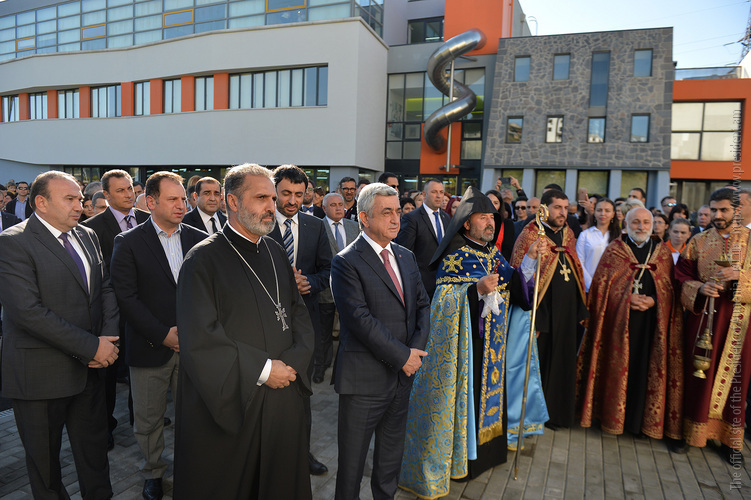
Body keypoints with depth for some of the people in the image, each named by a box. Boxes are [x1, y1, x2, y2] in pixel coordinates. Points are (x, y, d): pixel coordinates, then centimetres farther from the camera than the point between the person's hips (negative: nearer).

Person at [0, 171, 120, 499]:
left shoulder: (87, 236, 7)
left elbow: (106, 288, 9)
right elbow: (27, 312, -22)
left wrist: (108, 339, -7)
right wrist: (91, 347, -20)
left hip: (89, 367, 6)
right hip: (40, 375, -5)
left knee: (94, 447, 18)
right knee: (44, 459, 15)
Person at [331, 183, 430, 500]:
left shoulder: (406, 257, 9)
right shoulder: (346, 262, -14)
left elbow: (423, 304, 9)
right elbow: (360, 319, -21)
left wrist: (417, 348, -6)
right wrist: (402, 356, -17)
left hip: (403, 376, 7)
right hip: (364, 379, -6)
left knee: (392, 452, 23)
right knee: (352, 460, 11)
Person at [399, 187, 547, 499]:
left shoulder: (494, 253, 9)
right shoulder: (455, 258, -13)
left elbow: (514, 287, 6)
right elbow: (445, 301, -20)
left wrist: (530, 259, -3)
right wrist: (477, 289, -34)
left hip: (494, 343, 7)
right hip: (465, 344, -7)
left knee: (488, 392, 15)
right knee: (464, 395, 2)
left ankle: (486, 448, 34)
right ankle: (458, 455, 20)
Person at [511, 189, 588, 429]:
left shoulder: (568, 234, 10)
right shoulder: (530, 234, -10)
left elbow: (576, 272, 17)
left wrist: (580, 309, 13)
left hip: (567, 313, 6)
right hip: (542, 311, -6)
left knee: (562, 362, 14)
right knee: (538, 362, 3)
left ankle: (556, 412, 31)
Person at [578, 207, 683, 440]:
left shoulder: (663, 252, 11)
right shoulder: (614, 250, 5)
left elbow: (670, 287, 8)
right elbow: (601, 283, -1)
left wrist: (653, 300, -11)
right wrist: (627, 298, -14)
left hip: (651, 321, 2)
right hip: (619, 320, -1)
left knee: (645, 367, 2)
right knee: (618, 366, 1)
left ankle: (642, 418, 15)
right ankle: (614, 414, 13)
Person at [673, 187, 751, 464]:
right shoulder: (699, 241, 5)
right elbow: (682, 276, 5)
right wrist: (700, 288, -13)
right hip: (702, 316, 1)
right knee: (698, 374, 5)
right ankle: (691, 431, 18)